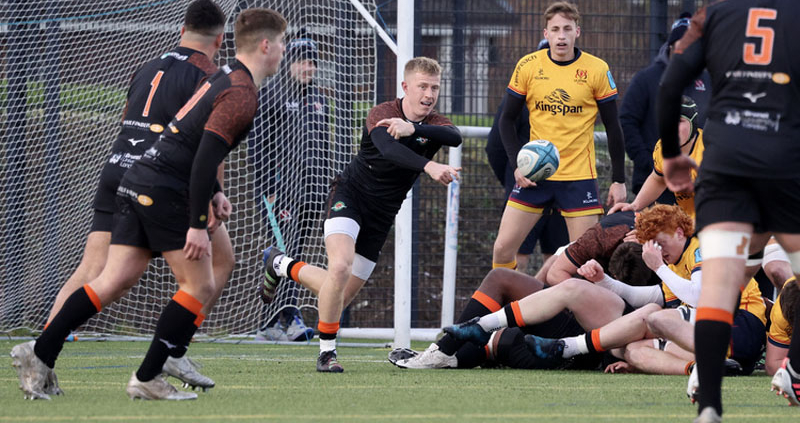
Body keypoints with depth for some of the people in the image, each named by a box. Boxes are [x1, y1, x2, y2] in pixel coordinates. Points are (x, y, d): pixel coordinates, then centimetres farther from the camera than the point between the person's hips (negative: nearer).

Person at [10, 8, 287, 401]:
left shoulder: (223, 77, 18)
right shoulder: (241, 94, -13)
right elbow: (206, 156, -21)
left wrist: (212, 192, 34)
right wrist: (198, 224, -21)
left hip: (139, 181, 9)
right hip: (165, 190, -9)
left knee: (115, 281, 3)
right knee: (200, 286, -2)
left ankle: (40, 352, -6)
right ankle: (147, 378, -2)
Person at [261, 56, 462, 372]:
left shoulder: (434, 125, -4)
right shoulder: (383, 114, -17)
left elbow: (455, 137, -28)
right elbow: (388, 148, -38)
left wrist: (413, 128, -44)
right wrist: (429, 166, -55)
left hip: (381, 215, 6)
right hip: (350, 195, -6)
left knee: (344, 293, 8)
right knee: (341, 267, -32)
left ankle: (283, 266, 36)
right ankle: (327, 352, -17)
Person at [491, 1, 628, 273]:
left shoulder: (597, 70, -3)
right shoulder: (528, 66, 0)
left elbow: (613, 127, 2)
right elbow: (507, 120, 7)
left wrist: (618, 180, -1)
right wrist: (517, 165, -7)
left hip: (579, 176, -2)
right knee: (502, 248, -3)